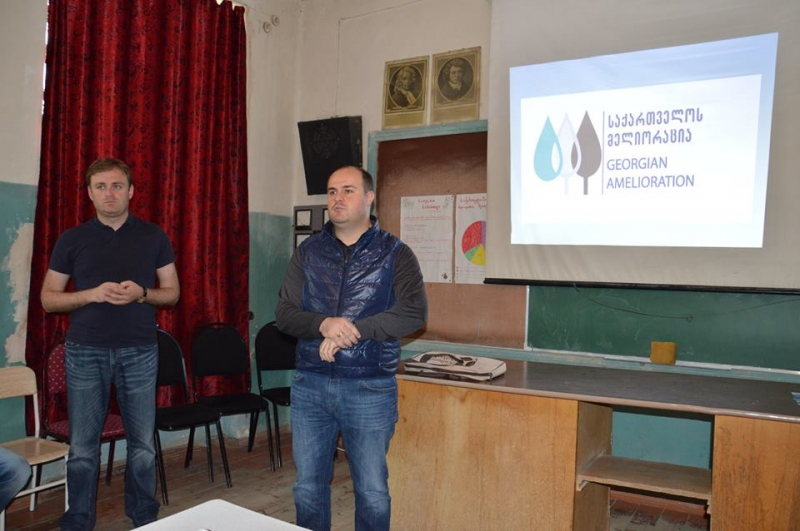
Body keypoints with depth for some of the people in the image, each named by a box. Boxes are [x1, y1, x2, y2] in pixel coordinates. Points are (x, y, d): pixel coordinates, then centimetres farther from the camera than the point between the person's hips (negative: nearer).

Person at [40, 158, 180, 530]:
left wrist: (142, 294, -14)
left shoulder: (153, 237, 4)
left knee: (143, 445, 7)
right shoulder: (72, 240, 3)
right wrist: (92, 294, -14)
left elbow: (172, 292, 7)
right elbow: (48, 299, 4)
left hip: (140, 352, 0)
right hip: (85, 353, 0)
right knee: (82, 448, 6)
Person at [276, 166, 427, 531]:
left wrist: (352, 330, -23)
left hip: (370, 388, -2)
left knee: (373, 492, 11)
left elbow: (414, 312, -16)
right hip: (310, 384, 3)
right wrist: (324, 324, -21)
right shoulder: (308, 252, 5)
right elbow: (284, 313, 0)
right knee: (308, 486, 16)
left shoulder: (395, 253, -3)